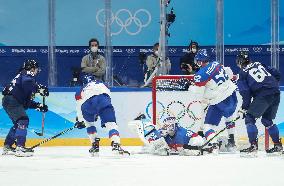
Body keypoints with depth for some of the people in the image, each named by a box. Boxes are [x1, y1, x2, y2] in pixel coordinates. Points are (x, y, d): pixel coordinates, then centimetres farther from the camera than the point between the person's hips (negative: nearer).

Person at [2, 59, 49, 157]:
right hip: (11, 100, -11)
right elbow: (27, 83, -28)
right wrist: (39, 88, -22)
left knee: (18, 123, 20)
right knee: (23, 120, -18)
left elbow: (27, 102, 25)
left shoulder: (28, 76, 28)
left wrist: (38, 106, 16)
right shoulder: (27, 74, 0)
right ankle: (20, 147, -27)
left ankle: (7, 147, 25)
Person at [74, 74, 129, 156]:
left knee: (89, 122, 30)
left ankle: (95, 146, 23)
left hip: (88, 103, 1)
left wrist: (80, 121, 56)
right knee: (111, 123, -4)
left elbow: (79, 108, 42)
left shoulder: (82, 90, 38)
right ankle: (116, 145, -27)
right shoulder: (101, 84, 40)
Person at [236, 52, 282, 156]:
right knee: (267, 120, 23)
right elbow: (277, 74, 17)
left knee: (249, 118, 4)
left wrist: (244, 108, 6)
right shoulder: (259, 65, 20)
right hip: (276, 95, 6)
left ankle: (253, 146, -7)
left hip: (262, 96, -6)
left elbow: (246, 93, 0)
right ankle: (278, 146, 22)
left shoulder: (243, 73, 7)